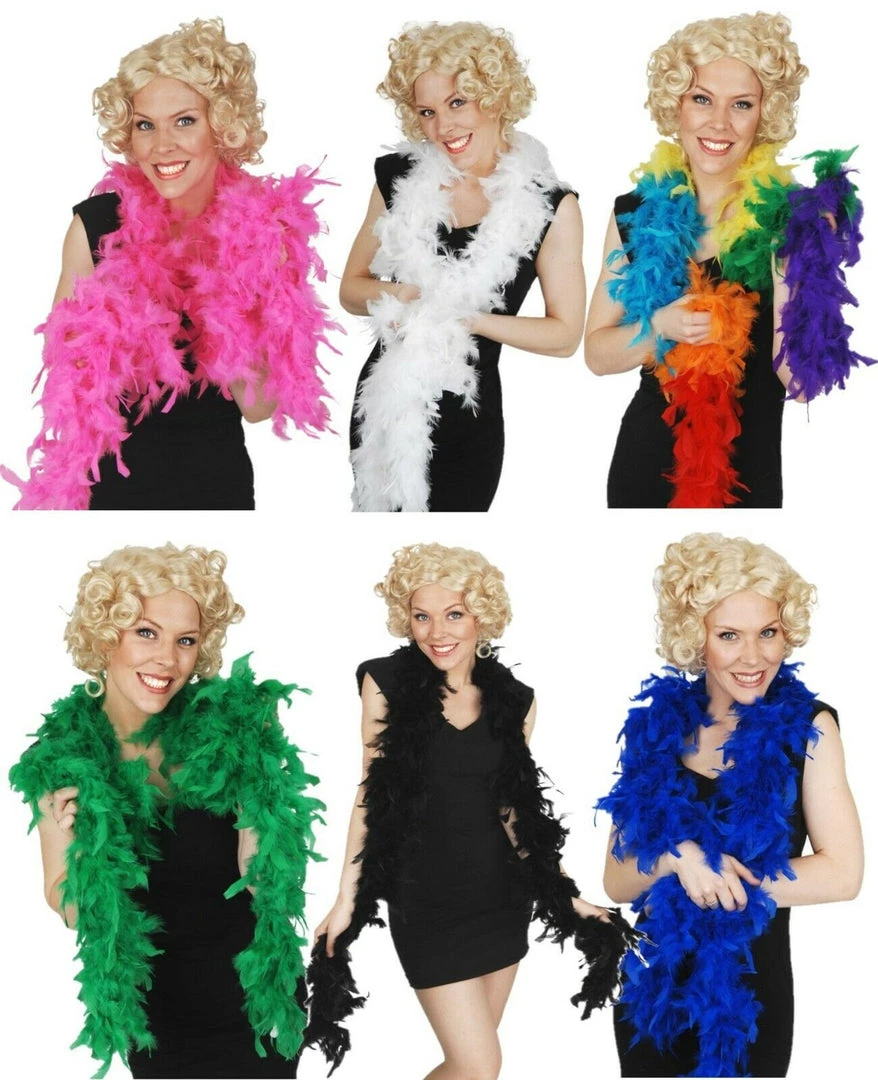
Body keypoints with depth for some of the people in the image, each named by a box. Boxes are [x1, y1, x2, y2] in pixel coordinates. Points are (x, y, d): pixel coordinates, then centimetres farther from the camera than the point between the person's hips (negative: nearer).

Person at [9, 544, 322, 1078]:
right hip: (152, 1015, 1)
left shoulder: (233, 729, -13)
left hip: (253, 1002, -1)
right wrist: (68, 849, -21)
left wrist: (254, 784, -22)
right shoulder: (60, 760, -9)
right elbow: (73, 914, -2)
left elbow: (268, 883, -10)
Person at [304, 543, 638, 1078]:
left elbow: (514, 808, 8)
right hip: (425, 900, -3)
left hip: (502, 895, 4)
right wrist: (347, 898, -4)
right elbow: (372, 794, -2)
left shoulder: (515, 701, 1)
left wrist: (565, 896, 7)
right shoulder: (387, 683, -6)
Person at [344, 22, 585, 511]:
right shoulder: (399, 177, 1)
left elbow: (565, 334, -5)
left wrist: (468, 317, -16)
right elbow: (352, 288, 9)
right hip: (384, 405, 3)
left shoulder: (550, 205, -8)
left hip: (468, 419, -3)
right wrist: (396, 296, -13)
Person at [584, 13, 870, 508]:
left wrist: (790, 267, -24)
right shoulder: (637, 213, -1)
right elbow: (597, 354, 3)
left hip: (746, 475, -2)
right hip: (642, 465, 3)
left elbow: (802, 382, -15)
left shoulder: (792, 217, -10)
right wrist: (659, 327, -15)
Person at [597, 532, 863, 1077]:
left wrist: (713, 879, -15)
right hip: (653, 991, 2)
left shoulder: (807, 727, -7)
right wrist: (676, 857, -22)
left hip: (753, 996, -2)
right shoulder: (657, 726, -2)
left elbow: (842, 874, -14)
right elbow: (616, 881, -2)